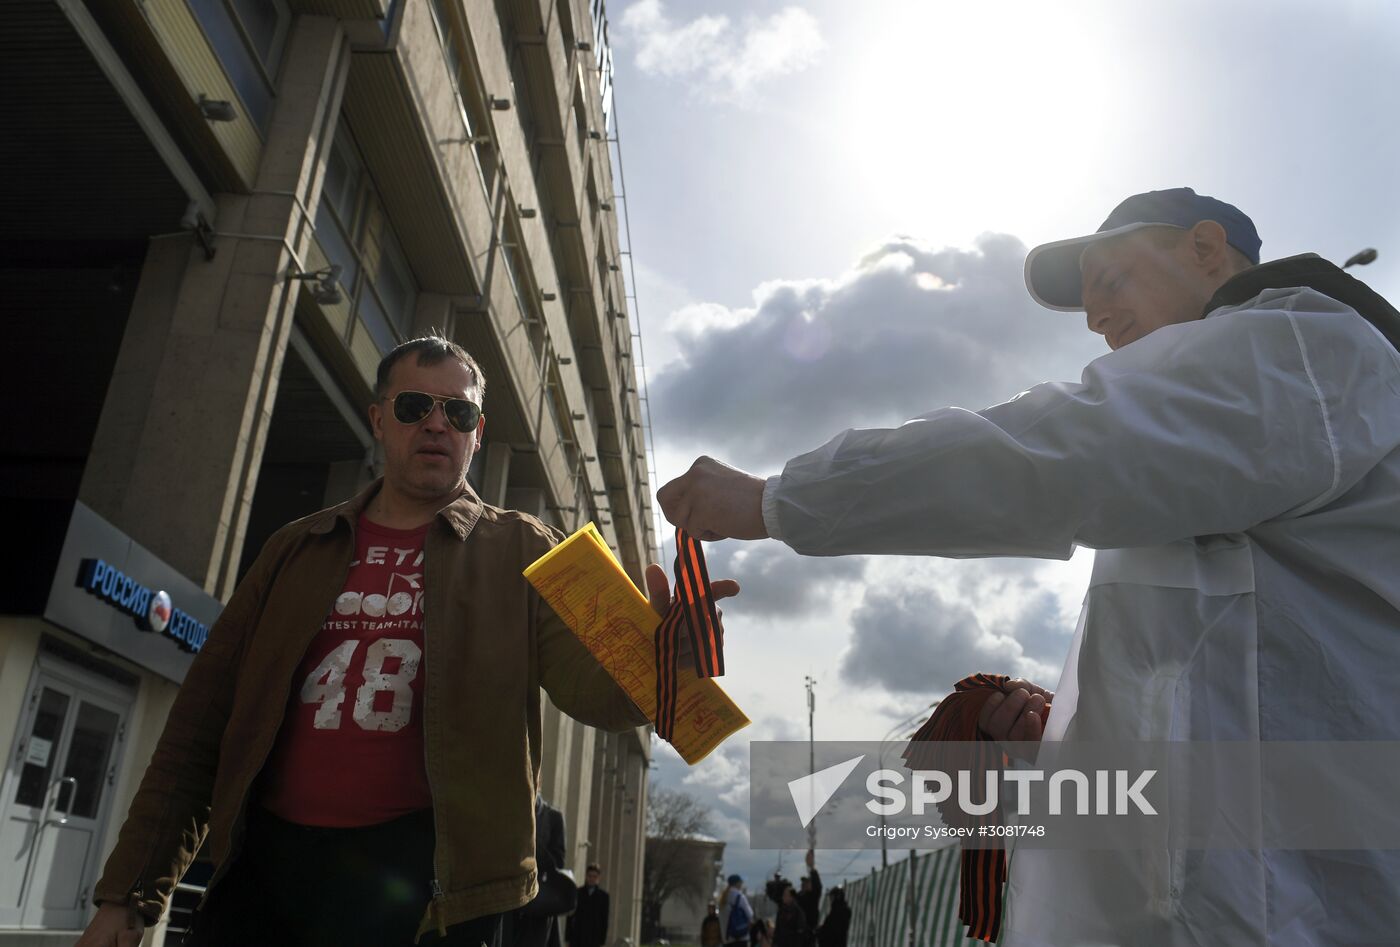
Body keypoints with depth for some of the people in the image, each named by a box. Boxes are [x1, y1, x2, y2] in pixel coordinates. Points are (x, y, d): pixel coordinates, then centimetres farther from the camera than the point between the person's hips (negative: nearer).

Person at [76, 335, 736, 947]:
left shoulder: (519, 553, 3)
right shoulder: (301, 548, 11)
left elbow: (592, 687, -12)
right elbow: (205, 720, 9)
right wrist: (130, 894, 4)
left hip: (423, 875, -2)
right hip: (267, 861, 3)